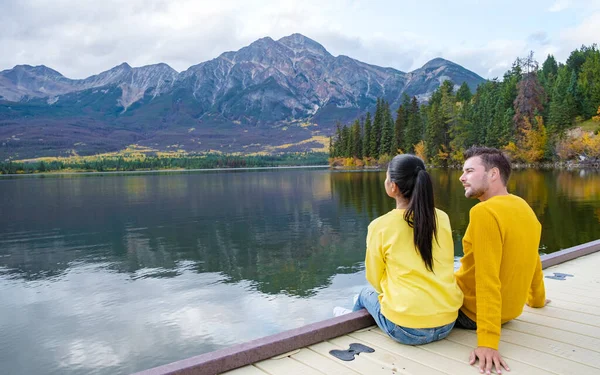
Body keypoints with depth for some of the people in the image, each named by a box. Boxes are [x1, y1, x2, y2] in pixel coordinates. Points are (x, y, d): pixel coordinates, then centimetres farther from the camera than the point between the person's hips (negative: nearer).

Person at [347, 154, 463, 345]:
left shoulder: (380, 226, -11)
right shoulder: (442, 218, -1)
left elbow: (375, 280, 2)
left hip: (405, 329, -4)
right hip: (447, 323, 4)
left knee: (367, 293, 27)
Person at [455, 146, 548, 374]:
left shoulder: (484, 212, -26)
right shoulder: (524, 208, 0)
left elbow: (487, 281, -31)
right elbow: (532, 262, 13)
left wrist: (487, 341, -30)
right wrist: (536, 299, 30)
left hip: (471, 311, -8)